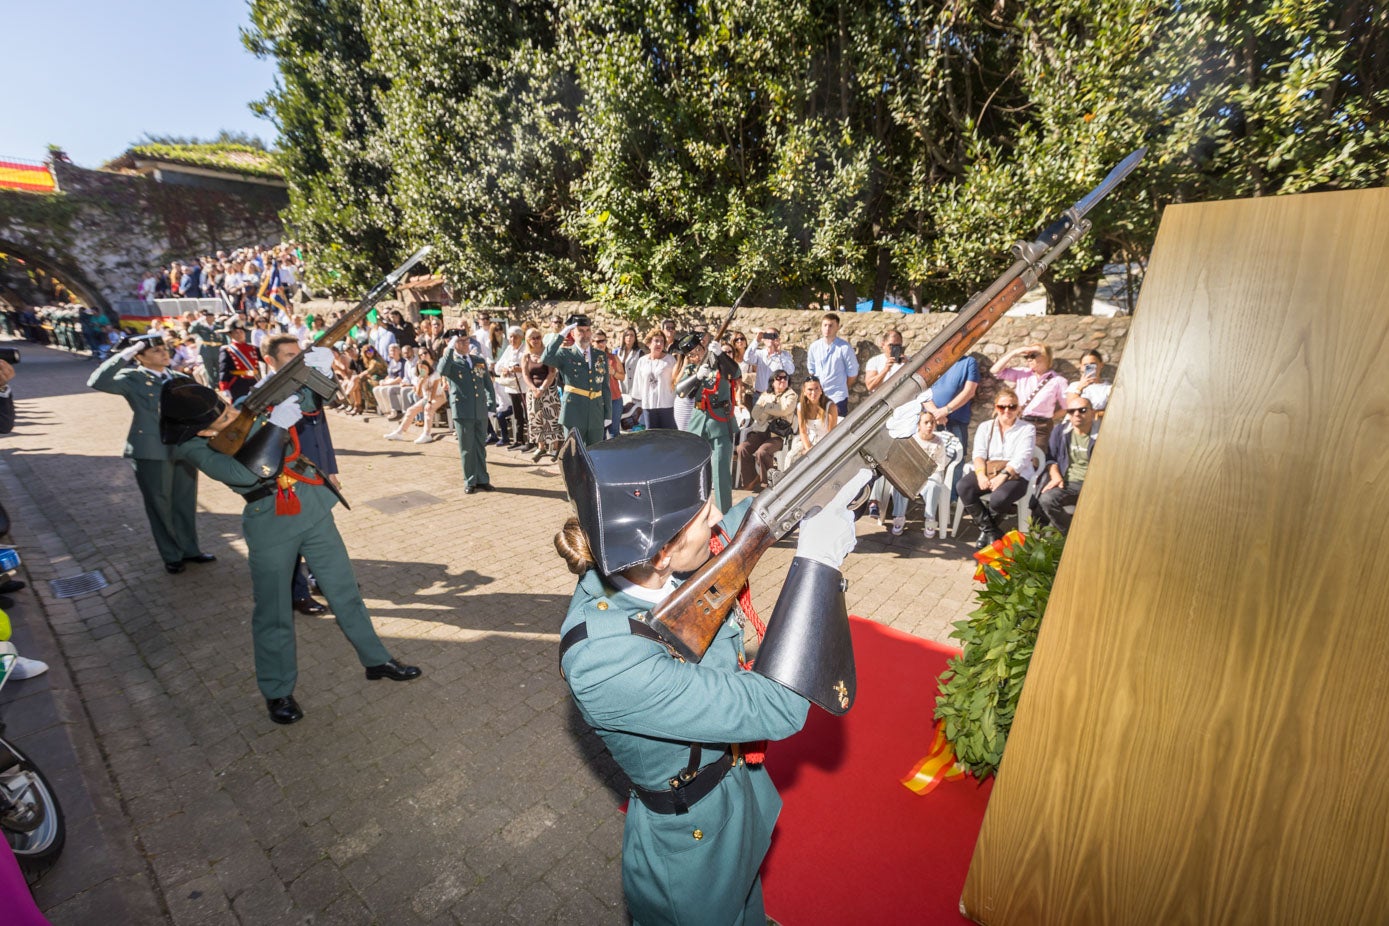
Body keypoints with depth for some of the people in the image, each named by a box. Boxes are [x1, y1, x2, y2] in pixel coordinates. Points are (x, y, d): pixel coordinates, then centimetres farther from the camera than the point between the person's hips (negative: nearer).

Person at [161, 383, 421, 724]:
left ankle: (376, 660, 27)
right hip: (269, 527, -4)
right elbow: (245, 472, -30)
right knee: (273, 613, 9)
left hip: (314, 508, 4)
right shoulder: (195, 448, -13)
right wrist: (275, 425, -30)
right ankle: (277, 692, 30)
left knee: (344, 590, 12)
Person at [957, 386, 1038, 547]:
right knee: (963, 486, -29)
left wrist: (1003, 476, -22)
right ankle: (990, 531, -16)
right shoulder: (985, 427, 18)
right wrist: (981, 475, -17)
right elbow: (979, 454, 3)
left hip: (1016, 475, -3)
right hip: (987, 471, 3)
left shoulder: (1027, 429, 9)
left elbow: (1021, 458, -6)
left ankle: (985, 528, -2)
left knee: (998, 498, -36)